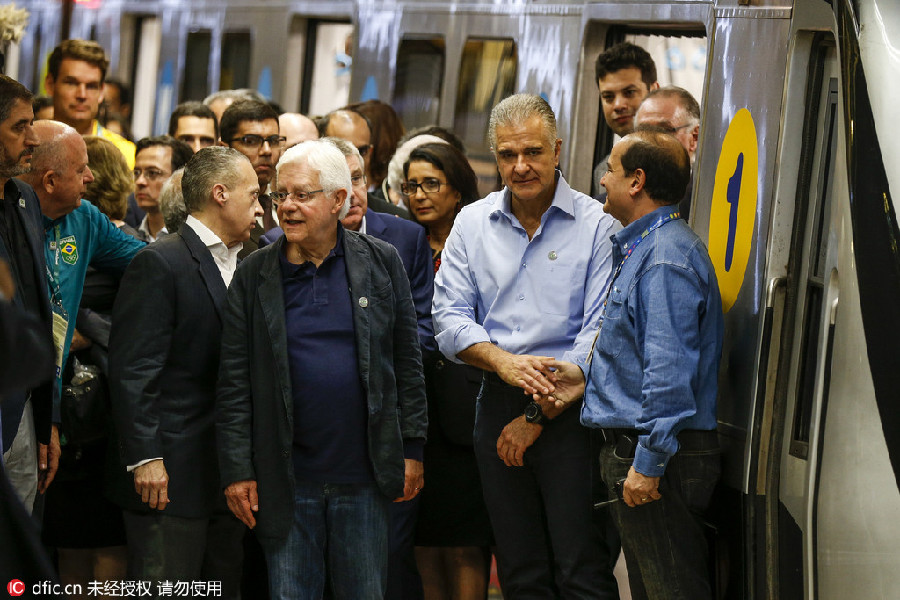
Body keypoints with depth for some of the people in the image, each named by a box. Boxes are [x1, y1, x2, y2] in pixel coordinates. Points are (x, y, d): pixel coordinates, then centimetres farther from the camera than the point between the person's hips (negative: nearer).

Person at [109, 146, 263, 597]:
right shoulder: (159, 264, -10)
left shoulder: (241, 266, 15)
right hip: (172, 473, -8)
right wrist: (145, 459, -20)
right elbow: (132, 370, -15)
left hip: (227, 473, 8)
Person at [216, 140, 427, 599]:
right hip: (286, 482, 0)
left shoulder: (381, 262, 3)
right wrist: (237, 470, -3)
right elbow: (234, 383, 2)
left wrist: (411, 450, 2)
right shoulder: (254, 276, 2)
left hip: (364, 475, 0)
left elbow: (406, 360, 5)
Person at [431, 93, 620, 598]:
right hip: (498, 404, 4)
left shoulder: (595, 225, -3)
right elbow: (451, 317, 6)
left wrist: (539, 414, -10)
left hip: (571, 409, -4)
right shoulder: (472, 224, 10)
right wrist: (504, 362, -13)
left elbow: (601, 334, -8)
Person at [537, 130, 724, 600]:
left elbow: (670, 370, -23)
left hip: (661, 455, -11)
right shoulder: (643, 248, 18)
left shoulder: (666, 256, -17)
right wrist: (587, 376, 14)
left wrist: (649, 462, -24)